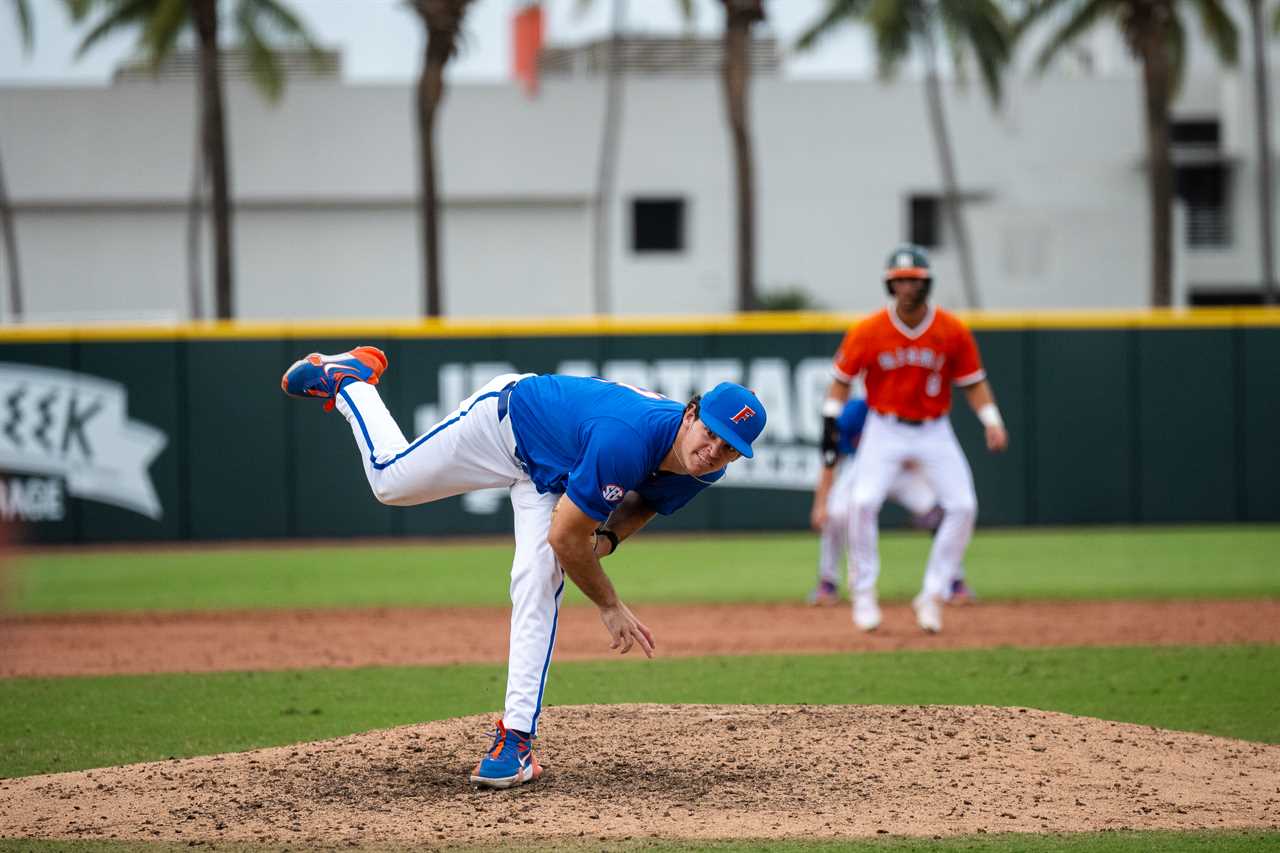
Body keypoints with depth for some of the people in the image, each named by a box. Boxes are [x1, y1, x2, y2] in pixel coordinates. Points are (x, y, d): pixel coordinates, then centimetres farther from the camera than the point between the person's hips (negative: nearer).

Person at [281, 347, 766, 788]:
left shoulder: (706, 468, -24)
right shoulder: (623, 443, -46)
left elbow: (647, 497, 2)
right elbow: (564, 537, -35)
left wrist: (607, 536, -17)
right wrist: (610, 607, -24)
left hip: (554, 474, 4)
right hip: (506, 418, -4)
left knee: (537, 583, -15)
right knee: (390, 481, 15)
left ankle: (517, 735, -14)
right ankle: (348, 378, 41)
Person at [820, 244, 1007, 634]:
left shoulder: (953, 331, -8)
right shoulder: (868, 332, -10)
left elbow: (973, 382, 0)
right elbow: (842, 379, 2)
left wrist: (992, 421, -14)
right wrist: (830, 422, -7)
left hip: (934, 432, 1)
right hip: (885, 430, -1)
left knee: (963, 506, -12)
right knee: (864, 501, -21)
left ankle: (932, 595, 3)